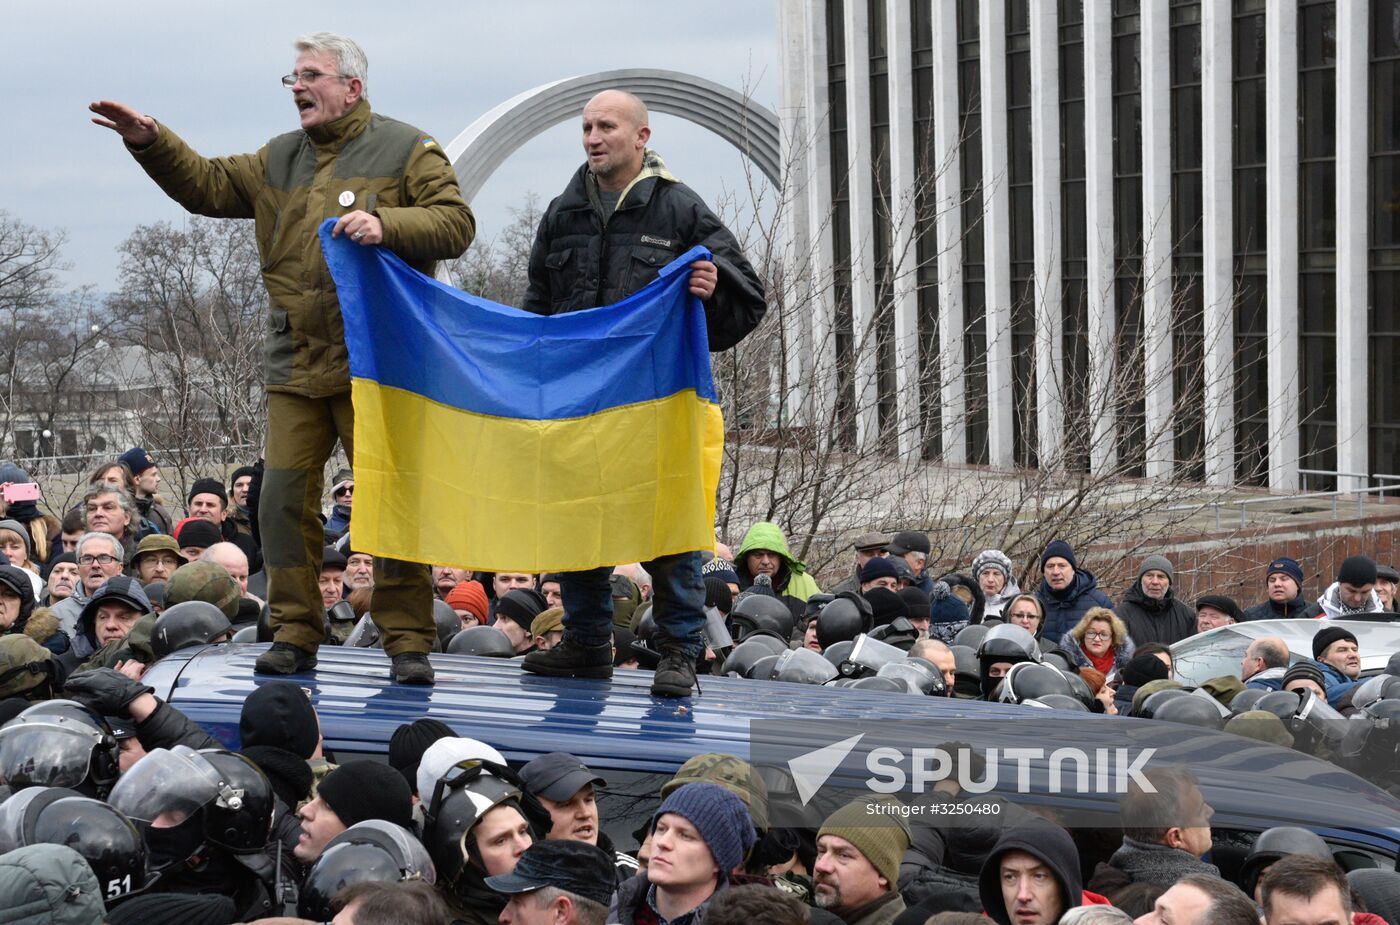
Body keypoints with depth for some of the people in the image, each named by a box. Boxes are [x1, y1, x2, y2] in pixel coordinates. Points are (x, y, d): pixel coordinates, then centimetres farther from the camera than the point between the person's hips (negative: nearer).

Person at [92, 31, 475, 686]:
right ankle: (295, 635, 13)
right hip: (294, 364, 5)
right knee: (284, 498, 3)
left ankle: (408, 641, 3)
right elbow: (206, 186, 20)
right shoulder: (279, 159, 18)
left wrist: (386, 224, -23)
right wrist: (149, 142, 7)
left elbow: (455, 225, -8)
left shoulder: (406, 151, 1)